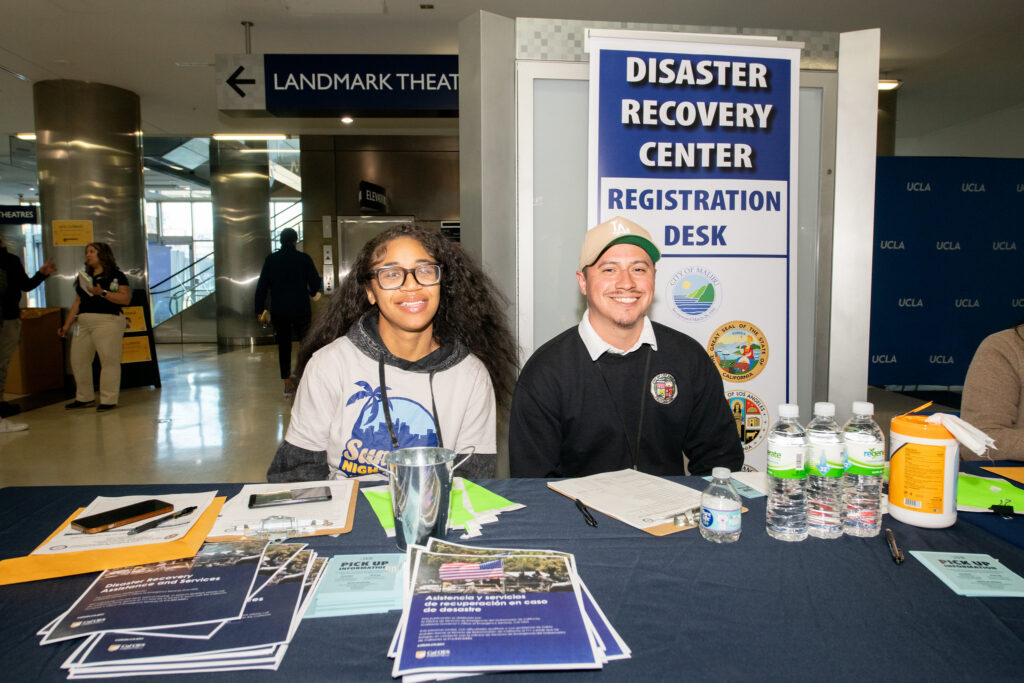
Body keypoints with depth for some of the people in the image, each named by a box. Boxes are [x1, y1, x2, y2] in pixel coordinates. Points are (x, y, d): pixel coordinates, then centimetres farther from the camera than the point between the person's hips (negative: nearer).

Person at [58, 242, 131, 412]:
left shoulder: (116, 275, 0)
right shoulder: (84, 277, 21)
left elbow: (126, 298, -11)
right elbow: (77, 302, 22)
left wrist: (103, 293, -19)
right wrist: (67, 324, 19)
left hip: (107, 321, -7)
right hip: (84, 323, 8)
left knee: (109, 360, -7)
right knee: (78, 360, 9)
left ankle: (109, 400, -2)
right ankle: (84, 397, 22)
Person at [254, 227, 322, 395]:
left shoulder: (271, 260, 2)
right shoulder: (304, 259, -5)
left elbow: (262, 286, 2)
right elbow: (316, 283, -2)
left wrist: (259, 310, 7)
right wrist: (311, 293, 21)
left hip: (278, 310, 2)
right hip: (301, 310, -2)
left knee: (284, 345, 8)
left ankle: (287, 383, 8)